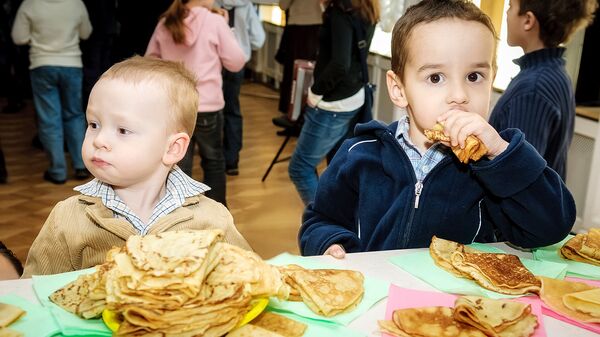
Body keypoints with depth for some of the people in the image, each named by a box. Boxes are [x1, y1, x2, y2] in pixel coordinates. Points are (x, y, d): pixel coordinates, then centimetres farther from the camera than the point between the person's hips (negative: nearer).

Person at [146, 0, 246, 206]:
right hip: (206, 106, -3)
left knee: (178, 165, 8)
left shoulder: (165, 24, 5)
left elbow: (149, 61, 15)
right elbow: (236, 63, -4)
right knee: (213, 160, 16)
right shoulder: (215, 21, -9)